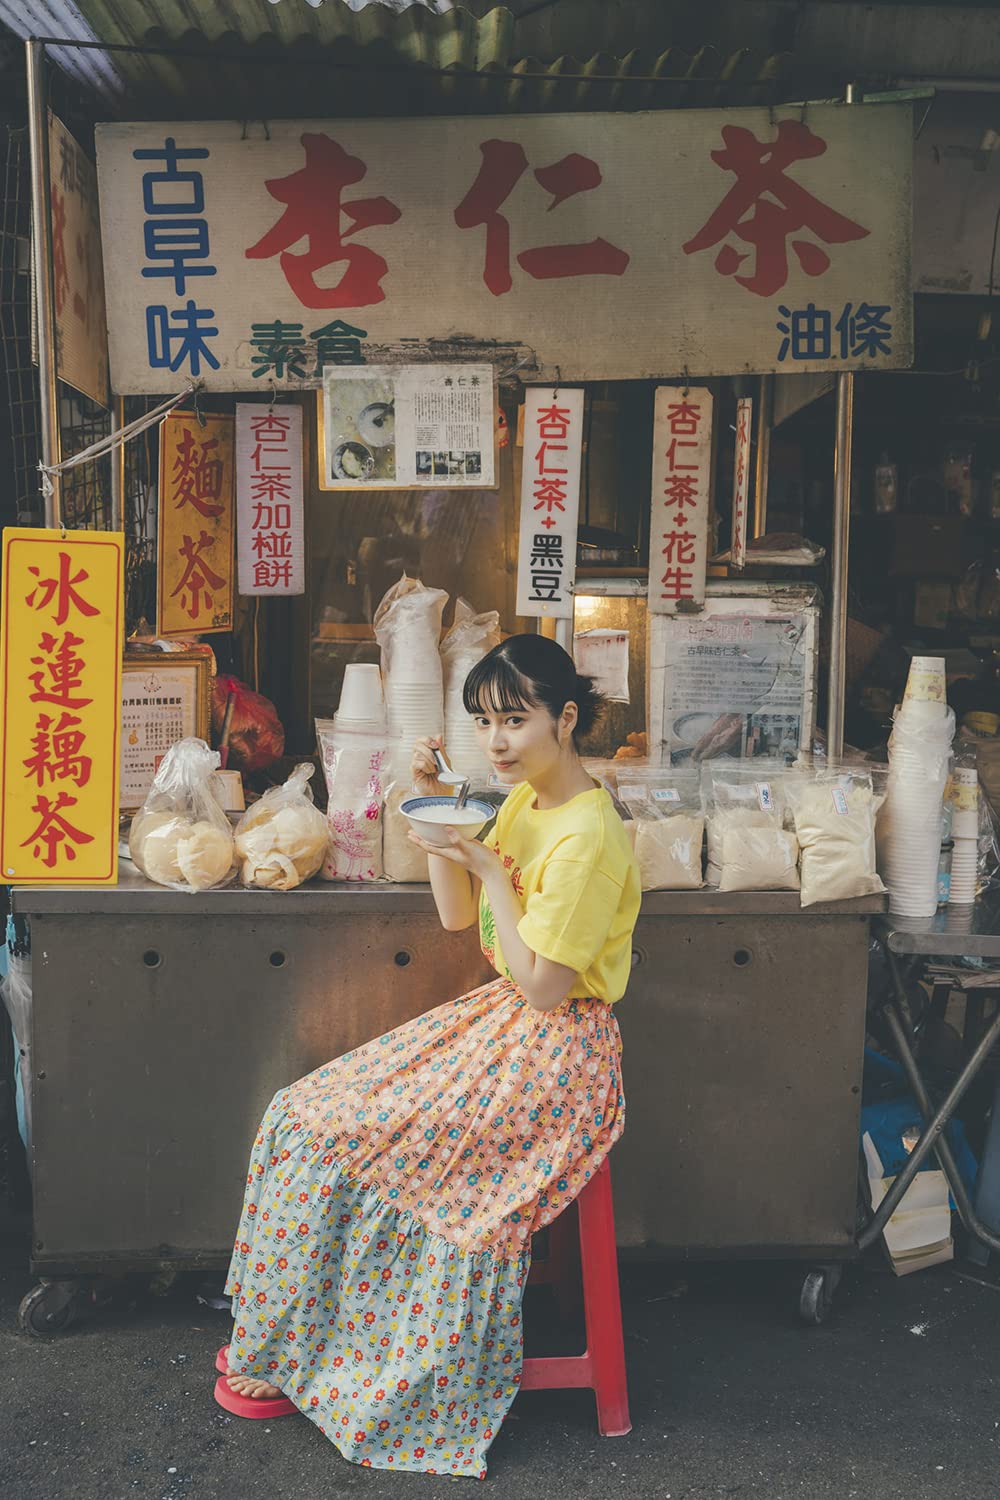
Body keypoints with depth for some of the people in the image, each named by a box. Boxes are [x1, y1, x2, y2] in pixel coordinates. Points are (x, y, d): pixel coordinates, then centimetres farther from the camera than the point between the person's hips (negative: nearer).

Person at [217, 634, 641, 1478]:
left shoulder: (587, 837, -23)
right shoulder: (524, 800, 5)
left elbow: (545, 986, -22)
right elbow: (457, 915, 9)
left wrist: (488, 867, -22)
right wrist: (435, 806, -1)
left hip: (552, 1052, -9)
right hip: (506, 1020, 9)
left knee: (328, 1133, -9)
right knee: (312, 1113, 4)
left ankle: (288, 1356, 13)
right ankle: (282, 1338, 17)